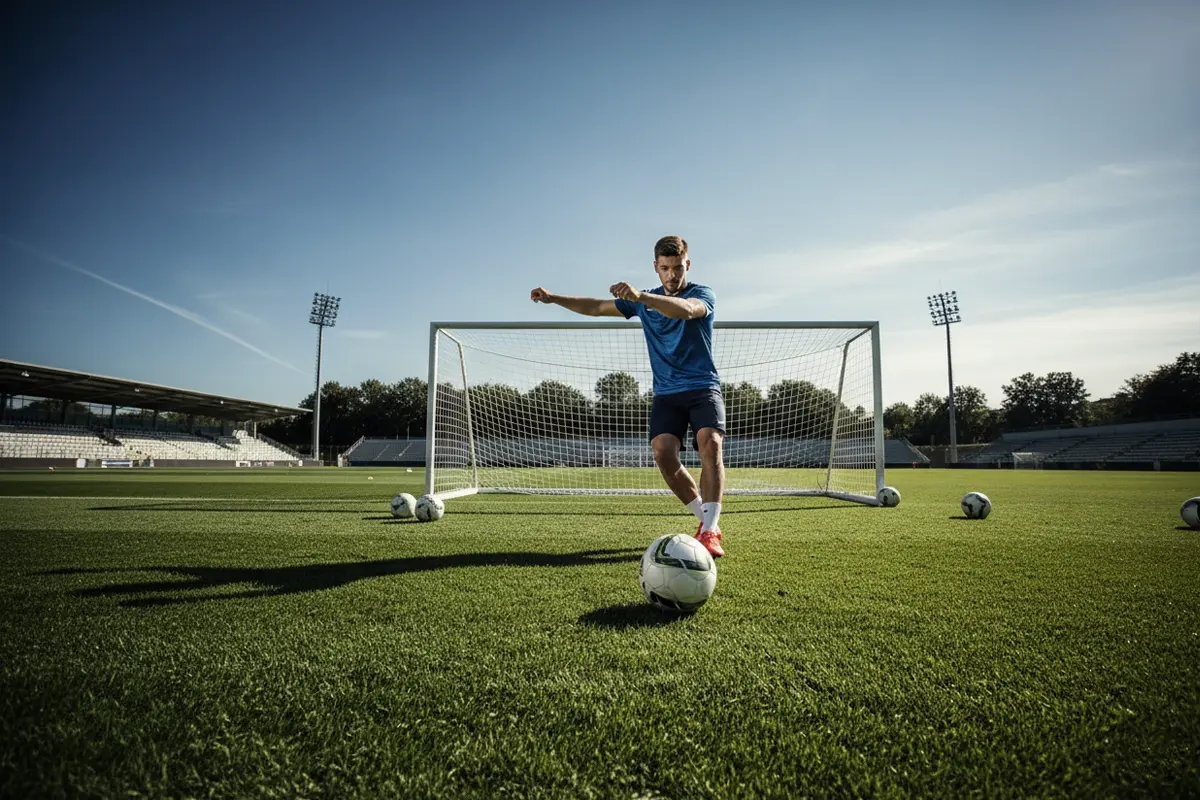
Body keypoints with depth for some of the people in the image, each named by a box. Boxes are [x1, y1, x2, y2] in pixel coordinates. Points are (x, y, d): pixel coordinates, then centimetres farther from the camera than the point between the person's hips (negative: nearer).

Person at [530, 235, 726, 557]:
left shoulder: (703, 295, -3)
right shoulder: (645, 299, 12)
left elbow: (685, 310, -28)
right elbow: (596, 307, 18)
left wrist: (639, 296, -43)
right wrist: (554, 298, 8)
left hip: (702, 386, -3)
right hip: (666, 392, 3)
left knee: (710, 443, -28)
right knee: (663, 452, -19)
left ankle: (710, 530, -26)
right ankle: (706, 517, -2)